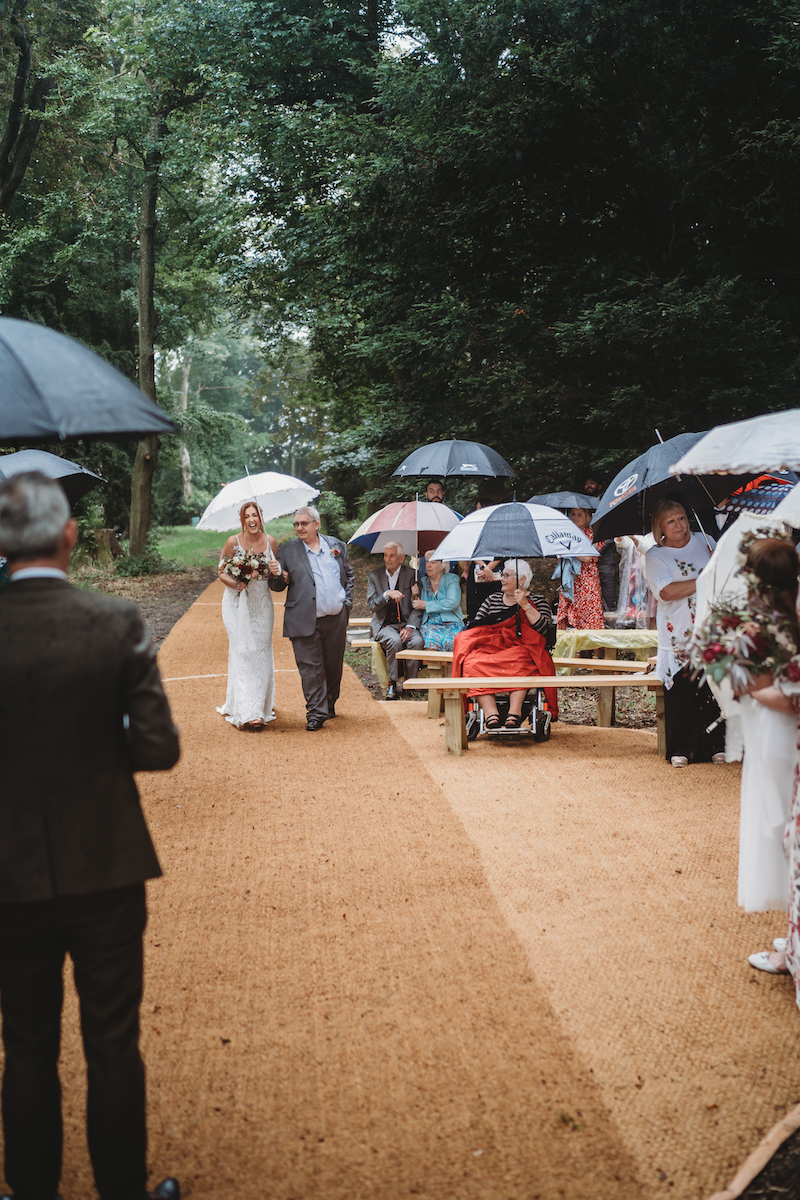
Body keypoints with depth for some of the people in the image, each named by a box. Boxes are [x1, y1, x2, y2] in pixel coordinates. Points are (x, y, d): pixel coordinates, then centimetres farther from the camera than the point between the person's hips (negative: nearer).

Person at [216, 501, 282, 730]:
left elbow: (276, 569, 14)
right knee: (242, 653, -8)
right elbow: (221, 571, 0)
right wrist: (236, 584, -19)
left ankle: (261, 705, 21)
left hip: (261, 603, 3)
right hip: (237, 603, -3)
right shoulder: (233, 542, -7)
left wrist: (276, 571, -10)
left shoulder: (270, 541, 2)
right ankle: (246, 712, -10)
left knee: (261, 654, 7)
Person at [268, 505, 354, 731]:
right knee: (310, 667, -5)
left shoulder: (337, 545, 10)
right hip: (305, 621, -2)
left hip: (336, 619, 2)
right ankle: (316, 713, 1)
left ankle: (329, 704, 30)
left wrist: (347, 602, 10)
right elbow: (276, 586, 5)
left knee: (333, 665, 11)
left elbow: (349, 574, 19)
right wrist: (279, 578, -18)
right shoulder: (287, 550, 4)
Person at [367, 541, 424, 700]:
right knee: (395, 641, -33)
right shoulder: (374, 575, 5)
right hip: (384, 625, -1)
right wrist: (387, 594, -21)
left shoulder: (411, 575, 2)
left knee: (417, 641, -31)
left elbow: (417, 606, 0)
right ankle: (392, 684, -21)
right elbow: (371, 605, -2)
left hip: (406, 623, 1)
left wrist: (410, 627, -15)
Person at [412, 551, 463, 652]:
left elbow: (452, 603, -9)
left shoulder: (452, 579, 8)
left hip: (451, 623, -2)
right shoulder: (423, 582, 19)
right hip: (429, 623, 2)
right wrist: (415, 596, -2)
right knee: (431, 641, -32)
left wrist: (425, 605, -9)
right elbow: (417, 610, 20)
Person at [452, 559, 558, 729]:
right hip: (489, 648, 3)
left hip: (521, 647, -2)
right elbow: (475, 625, 18)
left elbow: (543, 628, -2)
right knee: (473, 663, -32)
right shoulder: (492, 599, 25)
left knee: (519, 662, -40)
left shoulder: (538, 600, 15)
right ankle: (491, 715, -45)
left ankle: (515, 712, -48)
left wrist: (525, 606, -9)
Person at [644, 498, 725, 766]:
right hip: (678, 637, -3)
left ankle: (717, 744, 12)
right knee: (681, 691, -5)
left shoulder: (705, 541, 12)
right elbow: (666, 592, -16)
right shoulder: (655, 556, -1)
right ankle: (681, 750, 7)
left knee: (714, 689, 0)